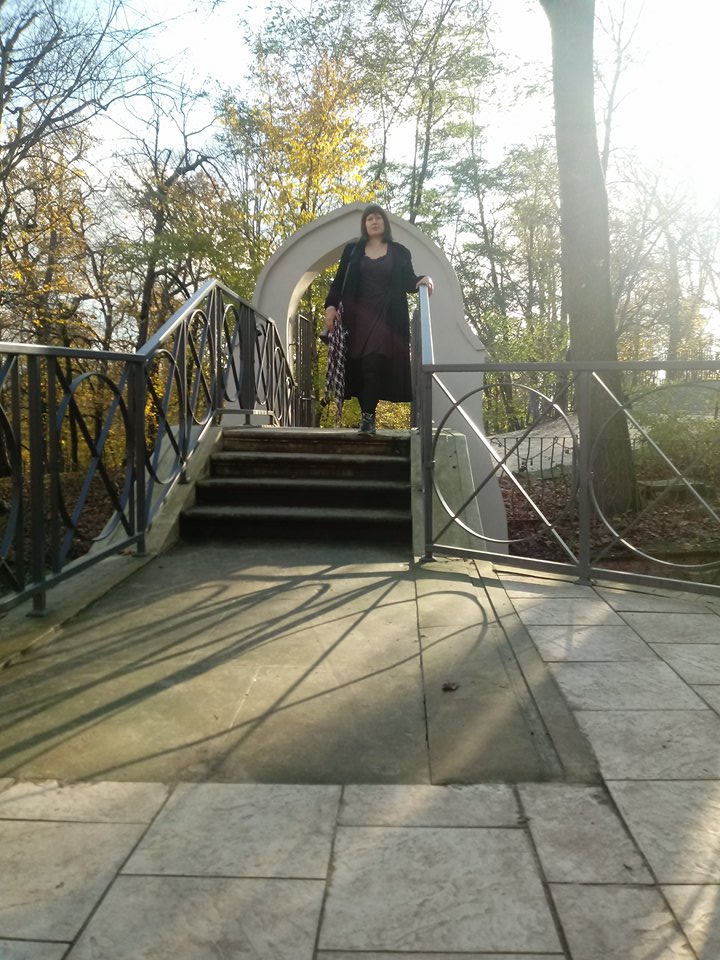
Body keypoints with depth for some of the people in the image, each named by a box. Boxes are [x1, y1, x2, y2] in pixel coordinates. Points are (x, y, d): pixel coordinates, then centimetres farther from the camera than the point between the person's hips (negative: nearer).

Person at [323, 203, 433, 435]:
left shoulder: (399, 252, 13)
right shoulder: (352, 250, 15)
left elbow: (408, 282, 10)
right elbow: (339, 281, 11)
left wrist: (423, 280, -12)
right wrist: (331, 305, -4)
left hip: (385, 317, -2)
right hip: (357, 315, 2)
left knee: (374, 364, -18)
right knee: (358, 367, -5)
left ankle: (368, 417, -22)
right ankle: (367, 416, 2)